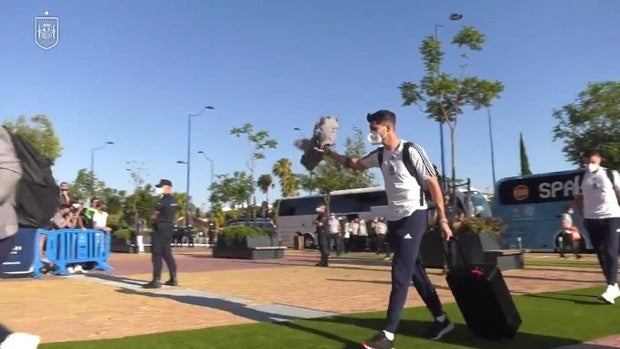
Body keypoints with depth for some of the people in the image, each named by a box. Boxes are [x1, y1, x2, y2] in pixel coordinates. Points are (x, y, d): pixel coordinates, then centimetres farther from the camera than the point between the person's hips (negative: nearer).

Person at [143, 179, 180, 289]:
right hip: (170, 227, 9)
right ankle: (173, 279, 18)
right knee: (167, 253, 16)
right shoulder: (174, 202, 12)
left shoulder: (162, 200, -14)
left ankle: (156, 281, -8)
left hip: (160, 228, -9)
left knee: (157, 254, -6)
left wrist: (153, 220, 10)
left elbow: (153, 216, -8)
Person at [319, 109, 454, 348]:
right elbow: (356, 164, 24)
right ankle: (441, 320, 26)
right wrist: (328, 153, 15)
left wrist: (443, 220, -12)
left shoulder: (412, 151, -13)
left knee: (400, 274, -10)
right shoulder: (379, 155, 7)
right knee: (415, 271, 12)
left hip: (413, 217, -8)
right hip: (394, 219, 8)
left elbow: (433, 185, -11)